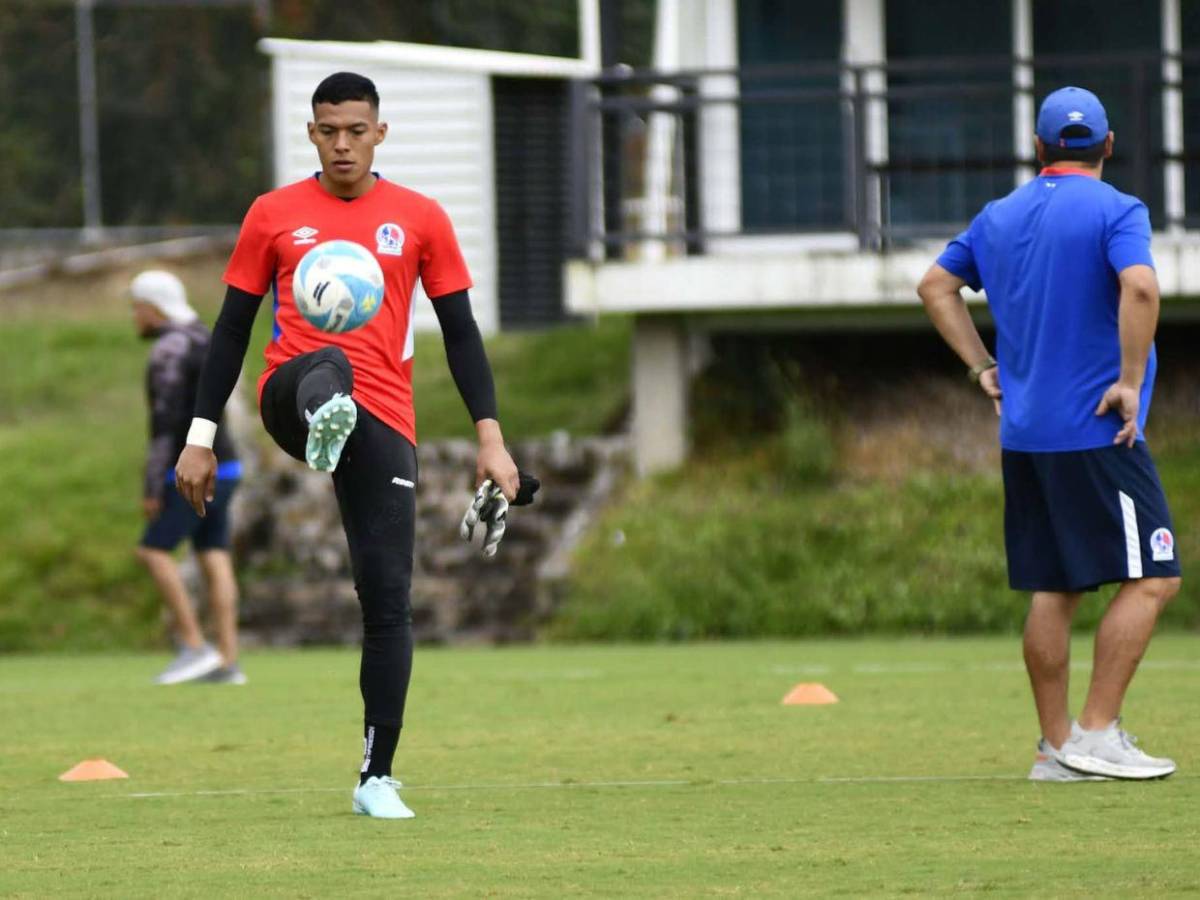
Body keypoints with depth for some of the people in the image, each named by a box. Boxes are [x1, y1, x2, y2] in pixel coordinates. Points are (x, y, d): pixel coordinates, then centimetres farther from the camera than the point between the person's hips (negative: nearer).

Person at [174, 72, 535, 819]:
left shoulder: (420, 219, 9)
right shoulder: (274, 215, 8)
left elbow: (461, 332, 9)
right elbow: (232, 327, 11)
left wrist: (491, 438, 0)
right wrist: (200, 438, 8)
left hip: (385, 421, 1)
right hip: (295, 396, -1)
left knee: (388, 597, -5)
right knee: (327, 366, -39)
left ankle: (378, 778, 2)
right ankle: (325, 426, -76)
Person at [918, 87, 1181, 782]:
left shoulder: (998, 218, 12)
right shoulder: (1116, 211, -8)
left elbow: (936, 286, 21)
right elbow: (1139, 287, -26)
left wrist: (983, 367, 19)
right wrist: (1130, 381, -18)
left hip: (1024, 436, 7)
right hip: (1098, 433, -7)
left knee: (1054, 589, 10)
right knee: (1151, 577, -3)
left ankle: (1057, 748, 11)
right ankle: (1097, 734, -9)